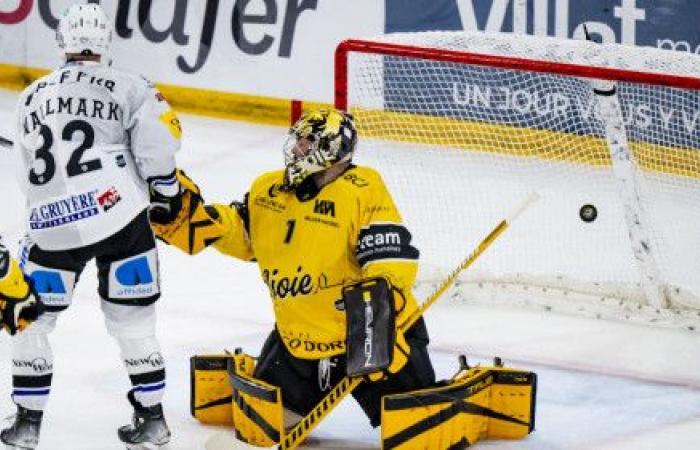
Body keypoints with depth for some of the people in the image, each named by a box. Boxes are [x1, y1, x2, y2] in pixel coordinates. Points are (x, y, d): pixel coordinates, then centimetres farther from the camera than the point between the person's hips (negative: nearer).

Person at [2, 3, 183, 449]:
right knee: (133, 319, 13)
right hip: (122, 215, -1)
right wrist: (165, 190, 5)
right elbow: (157, 135, -8)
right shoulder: (126, 86, 7)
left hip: (53, 224, 1)